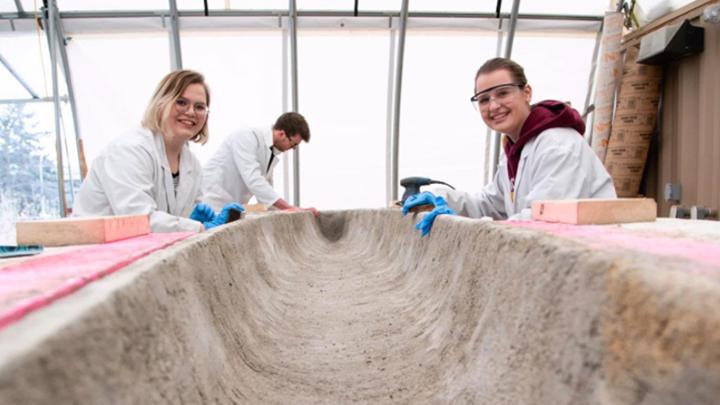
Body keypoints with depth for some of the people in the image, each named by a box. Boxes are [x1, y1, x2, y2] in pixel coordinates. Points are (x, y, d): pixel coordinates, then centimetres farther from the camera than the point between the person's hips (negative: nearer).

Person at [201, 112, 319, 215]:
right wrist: (289, 207, -31)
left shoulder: (273, 154, 6)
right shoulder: (247, 136, -18)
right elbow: (252, 179, -29)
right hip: (213, 204, -7)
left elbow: (265, 184, 13)